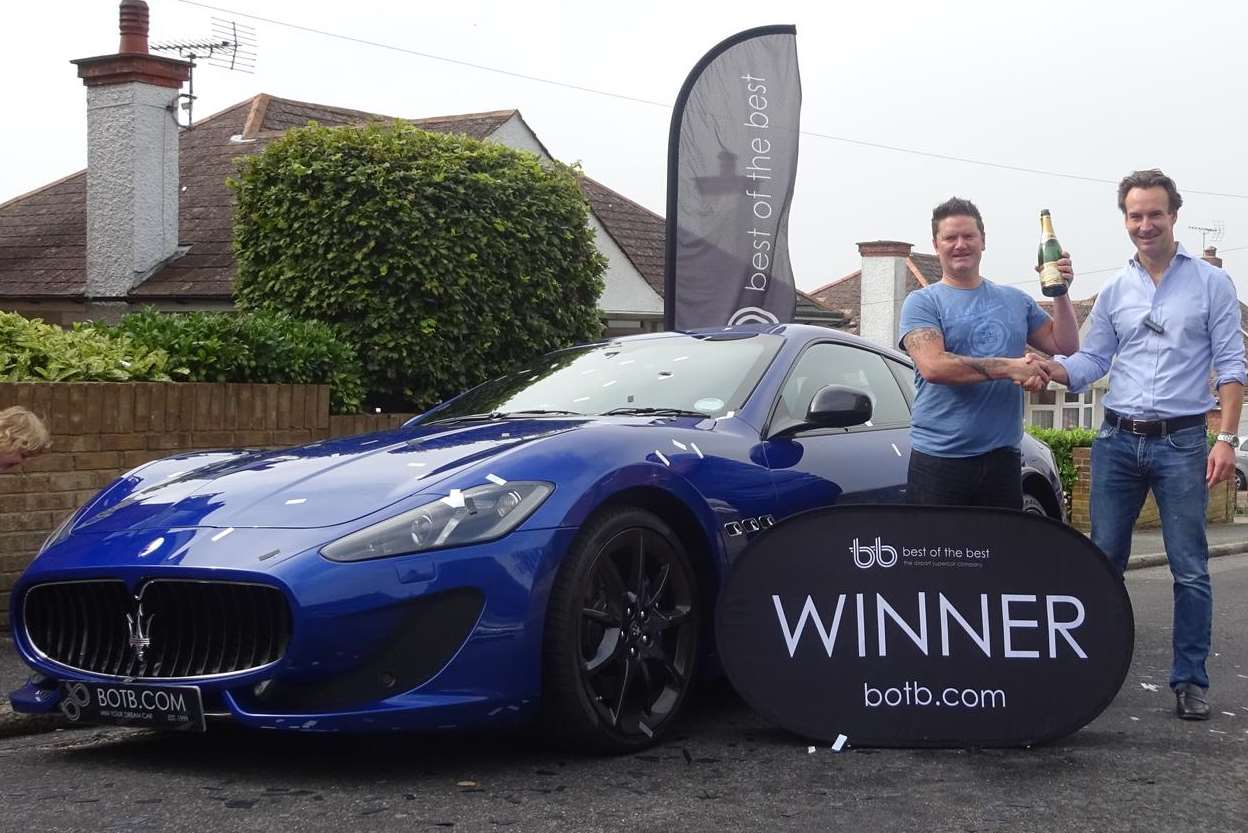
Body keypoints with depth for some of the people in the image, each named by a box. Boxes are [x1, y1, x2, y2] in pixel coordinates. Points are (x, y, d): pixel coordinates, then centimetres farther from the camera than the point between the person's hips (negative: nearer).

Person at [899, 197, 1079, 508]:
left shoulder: (1015, 301, 15)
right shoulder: (922, 303, 1)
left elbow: (1065, 345, 15)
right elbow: (933, 366, -15)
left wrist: (1060, 292, 2)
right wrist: (1008, 368, -16)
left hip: (1002, 459, 4)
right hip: (938, 459, -4)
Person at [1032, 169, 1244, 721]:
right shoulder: (1114, 292, 11)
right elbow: (1090, 363, 9)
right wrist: (1050, 369, -13)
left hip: (1181, 443, -3)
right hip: (1118, 441, 3)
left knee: (1189, 569, 0)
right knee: (1103, 561, 6)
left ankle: (1190, 679, 7)